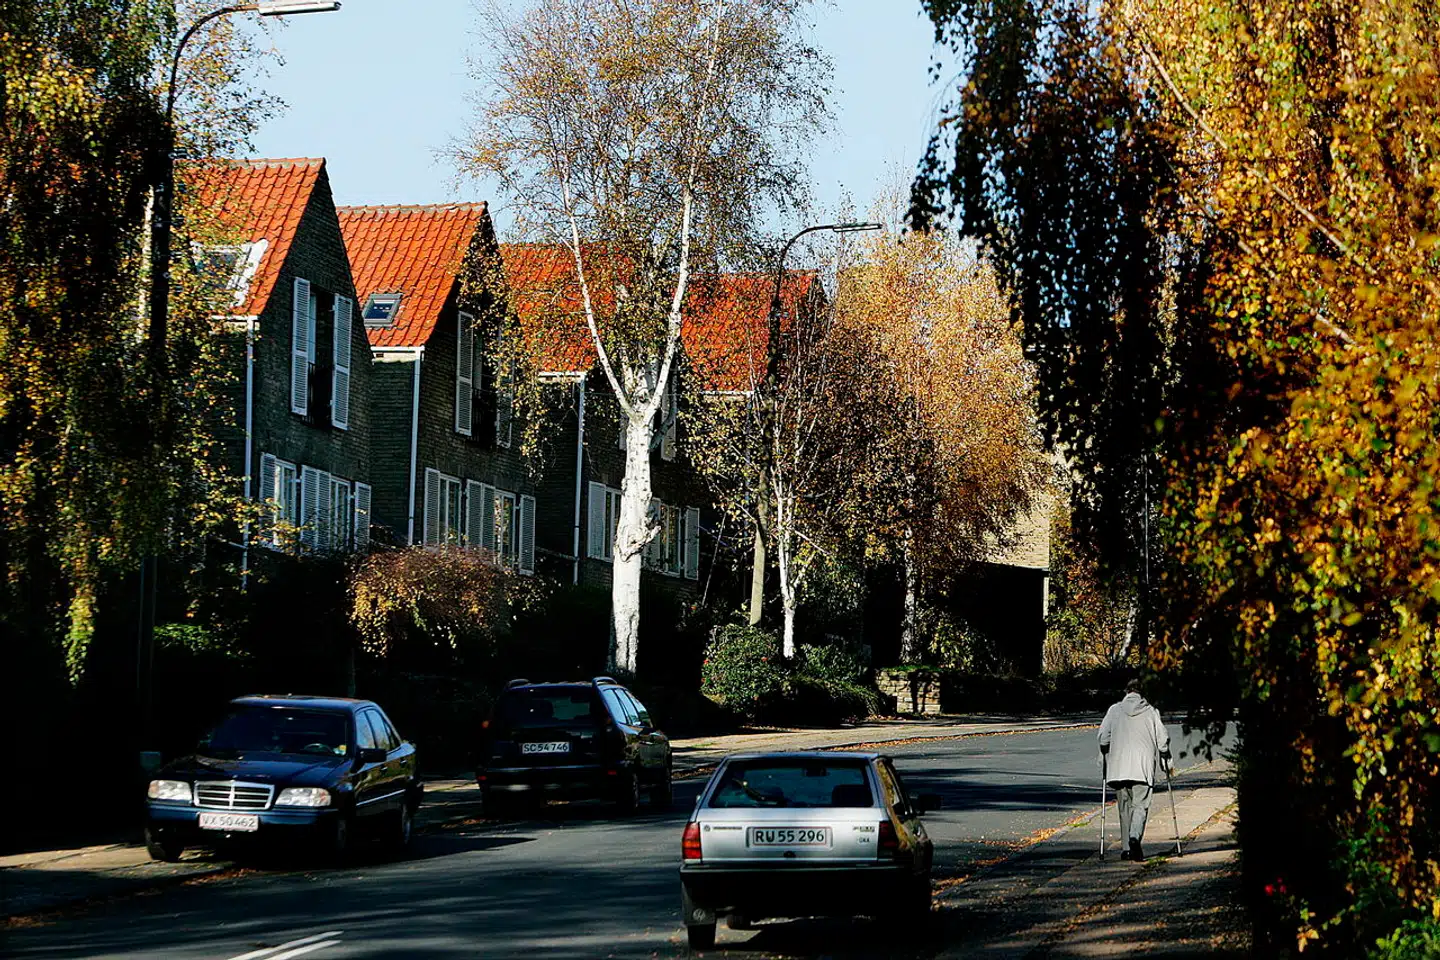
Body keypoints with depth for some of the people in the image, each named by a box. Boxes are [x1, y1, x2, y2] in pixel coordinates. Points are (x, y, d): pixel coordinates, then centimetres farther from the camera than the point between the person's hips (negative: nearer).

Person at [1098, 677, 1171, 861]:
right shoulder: (1151, 712, 4)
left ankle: (1127, 848, 11)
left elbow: (1104, 737, 0)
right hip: (1143, 767, -2)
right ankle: (1135, 836, -28)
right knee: (1140, 805, -3)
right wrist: (1167, 762, 15)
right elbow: (1162, 739, 3)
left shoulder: (1115, 710, 5)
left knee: (1124, 807, 11)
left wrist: (1104, 759, 14)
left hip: (1118, 766, 2)